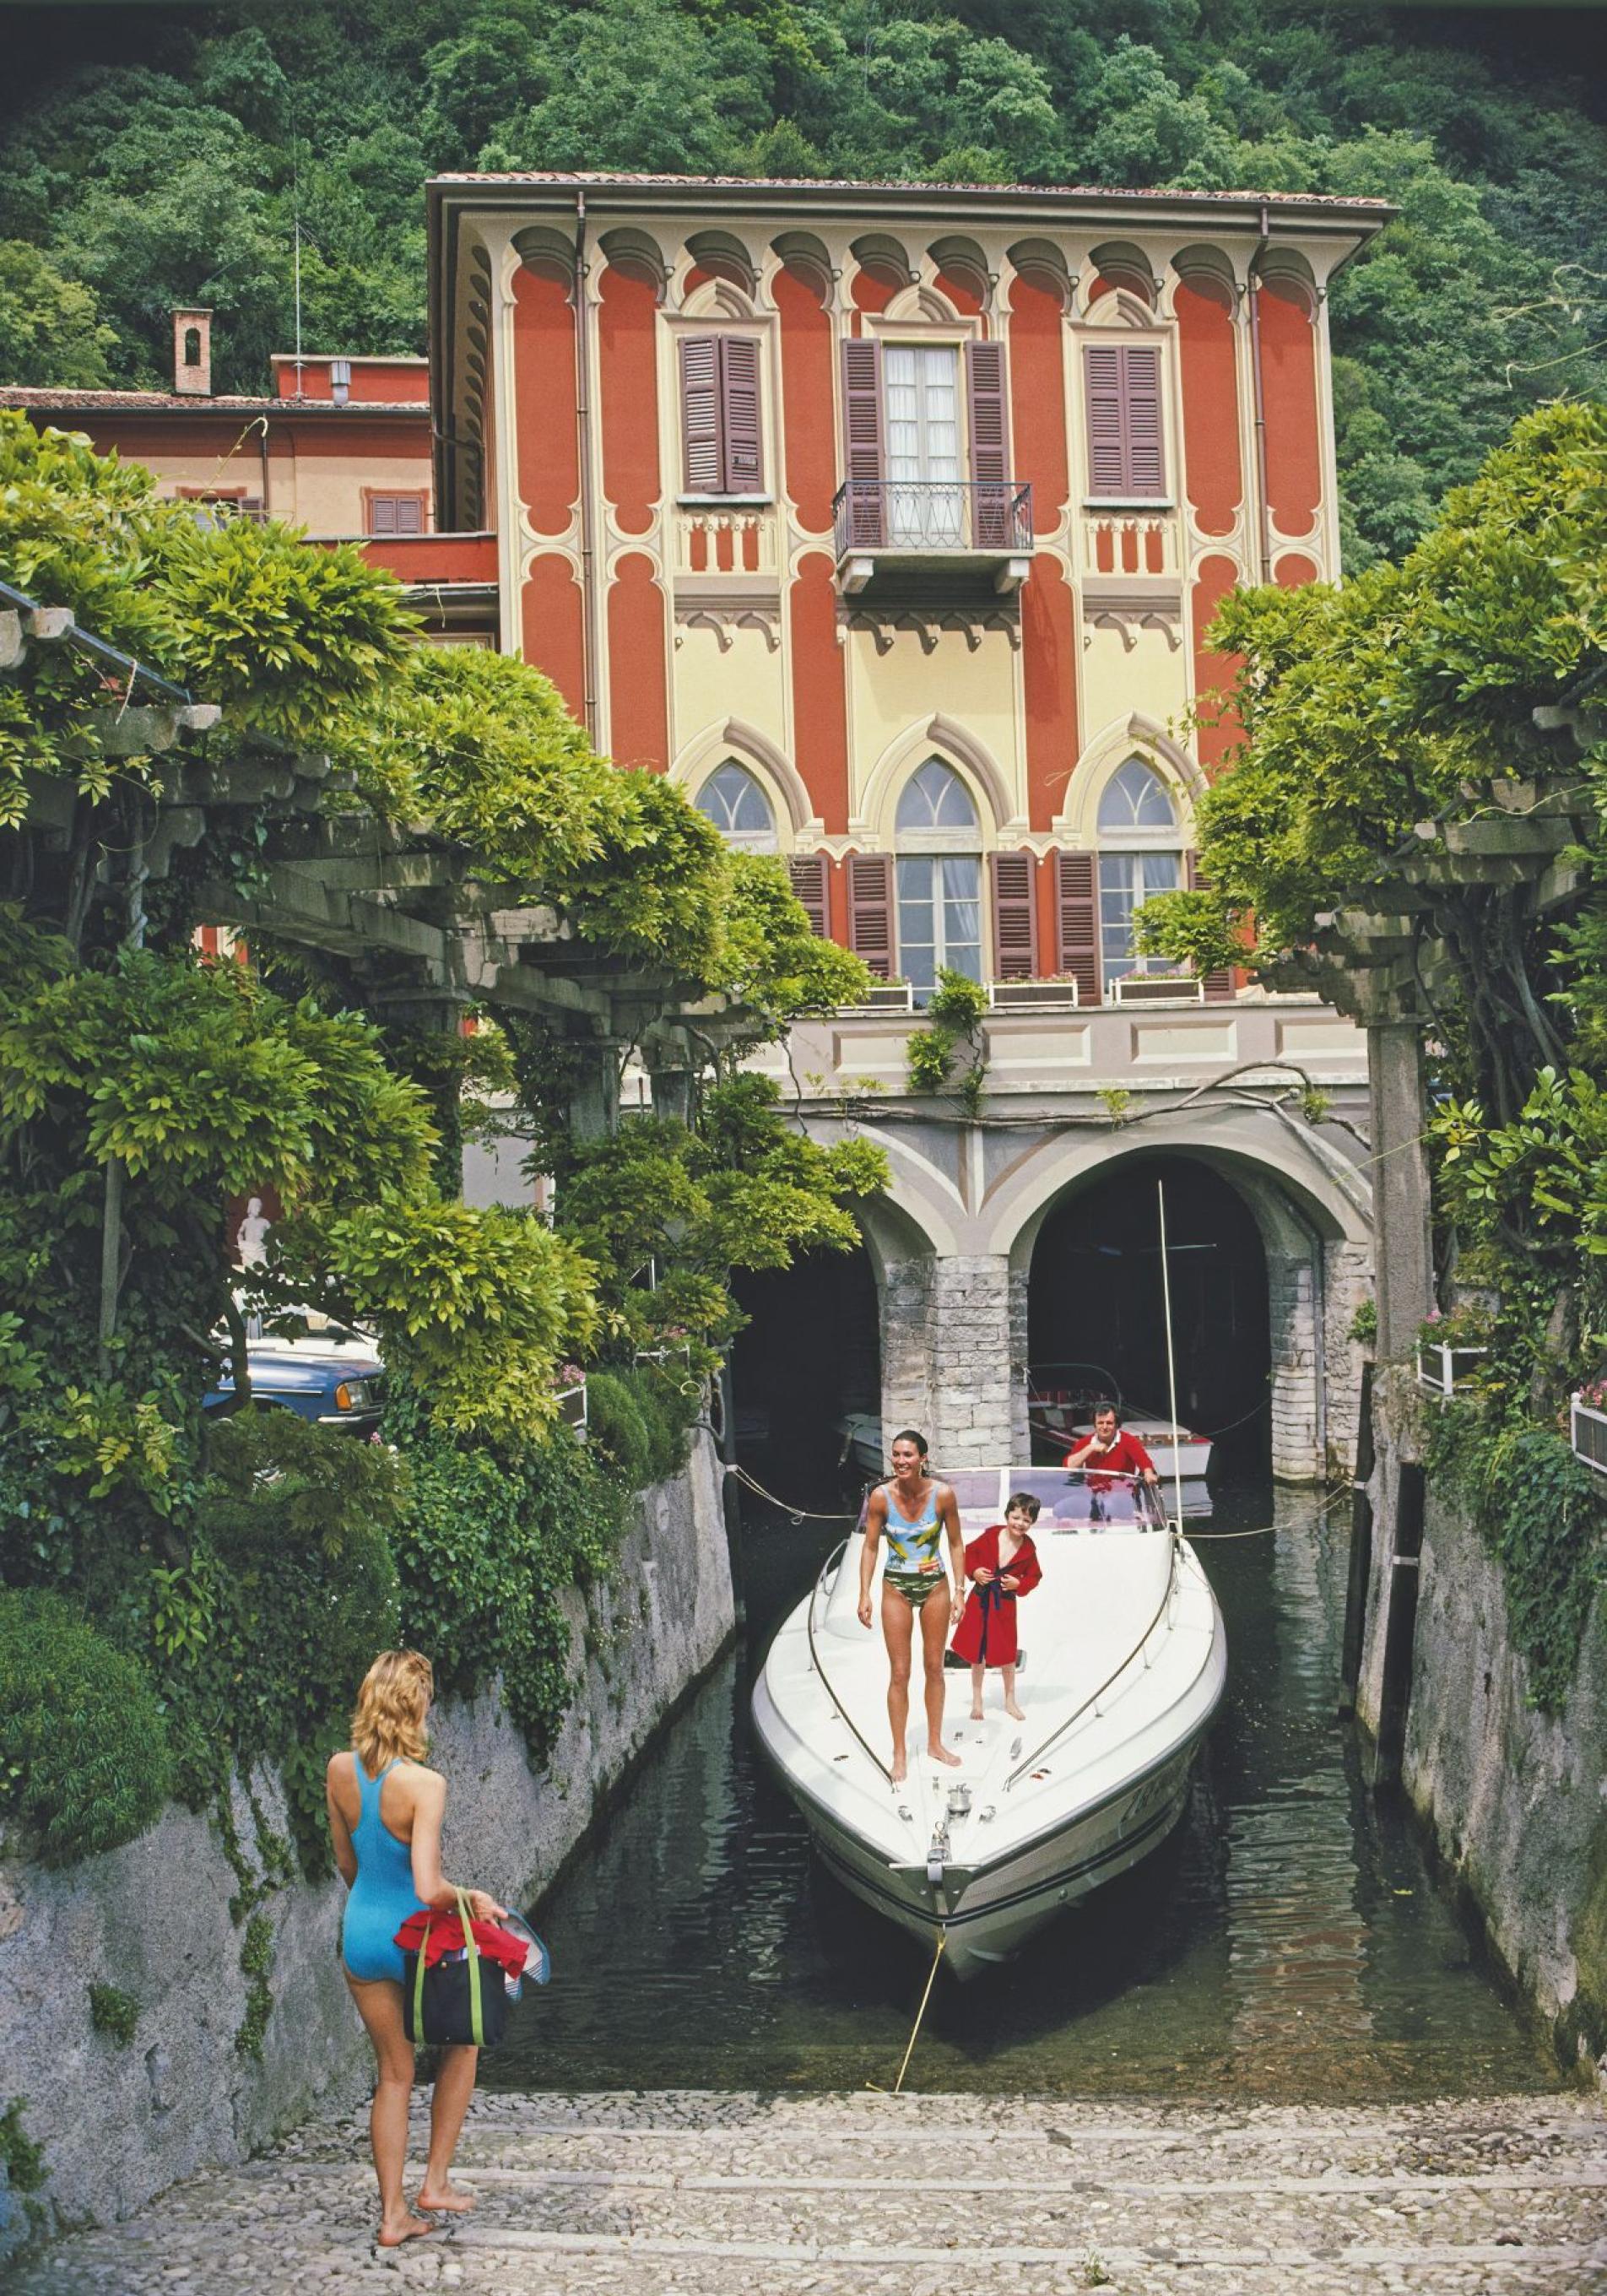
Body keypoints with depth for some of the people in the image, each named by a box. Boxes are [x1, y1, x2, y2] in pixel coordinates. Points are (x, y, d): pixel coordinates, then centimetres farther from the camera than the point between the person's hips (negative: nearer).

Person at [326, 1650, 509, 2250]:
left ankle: (392, 2214, 23)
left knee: (393, 2074, 19)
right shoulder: (424, 1784, -25)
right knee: (462, 2044, 24)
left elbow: (346, 1863, 7)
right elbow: (428, 1889, -30)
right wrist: (472, 1899, -11)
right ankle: (436, 2182, 25)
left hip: (361, 1933, 5)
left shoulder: (339, 1770, -7)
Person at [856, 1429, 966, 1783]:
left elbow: (956, 1544, -3)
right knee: (900, 1673, 3)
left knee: (935, 1668, 13)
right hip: (896, 1588, -1)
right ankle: (899, 1753, 13)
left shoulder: (942, 1494, -14)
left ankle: (935, 1743, 29)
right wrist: (864, 1595, -8)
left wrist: (960, 1590, -5)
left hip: (935, 1586, 1)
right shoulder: (881, 1496, -14)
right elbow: (870, 1547, -5)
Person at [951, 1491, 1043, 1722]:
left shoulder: (1028, 1549, -8)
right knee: (976, 1652, 10)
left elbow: (1034, 1576, 2)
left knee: (1007, 1653, 9)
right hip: (980, 1600, 0)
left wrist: (1019, 1584, -14)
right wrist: (974, 1571, -13)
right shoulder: (991, 1535, -10)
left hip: (1005, 1604, 0)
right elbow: (970, 1552, 2)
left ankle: (1010, 1701, 27)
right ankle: (977, 1700, 25)